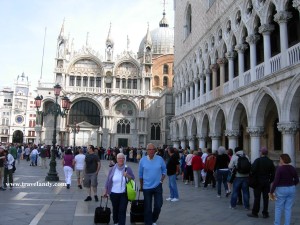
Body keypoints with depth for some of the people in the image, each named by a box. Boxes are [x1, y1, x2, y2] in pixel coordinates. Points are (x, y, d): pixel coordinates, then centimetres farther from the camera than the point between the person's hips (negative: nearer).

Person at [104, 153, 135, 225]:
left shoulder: (128, 169, -3)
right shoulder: (113, 169, -1)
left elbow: (133, 179, 1)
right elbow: (108, 180, 4)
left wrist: (127, 176, -19)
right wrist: (105, 191, 6)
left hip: (124, 194, -2)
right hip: (114, 193, 2)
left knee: (122, 210, -4)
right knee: (115, 209, 16)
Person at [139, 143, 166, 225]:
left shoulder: (160, 159, -6)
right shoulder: (143, 160, -6)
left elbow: (164, 170, 7)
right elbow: (140, 174, 3)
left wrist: (161, 180, -2)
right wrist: (141, 185, 8)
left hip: (157, 186, 1)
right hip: (146, 187, 0)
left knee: (158, 205, 5)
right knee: (147, 207, 7)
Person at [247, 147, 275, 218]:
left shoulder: (257, 160, -11)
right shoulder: (270, 162, 2)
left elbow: (253, 170, -18)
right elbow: (273, 173, 5)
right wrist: (270, 180, 12)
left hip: (258, 181, -3)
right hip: (267, 182, 3)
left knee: (257, 198, 2)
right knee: (265, 198, 9)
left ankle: (255, 213, 8)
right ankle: (265, 213, 13)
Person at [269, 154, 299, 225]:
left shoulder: (280, 169, -16)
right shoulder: (293, 168, 1)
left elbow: (276, 181, -18)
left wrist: (271, 192, -10)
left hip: (281, 190, -5)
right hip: (292, 189, 5)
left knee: (278, 208, 7)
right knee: (288, 208, 11)